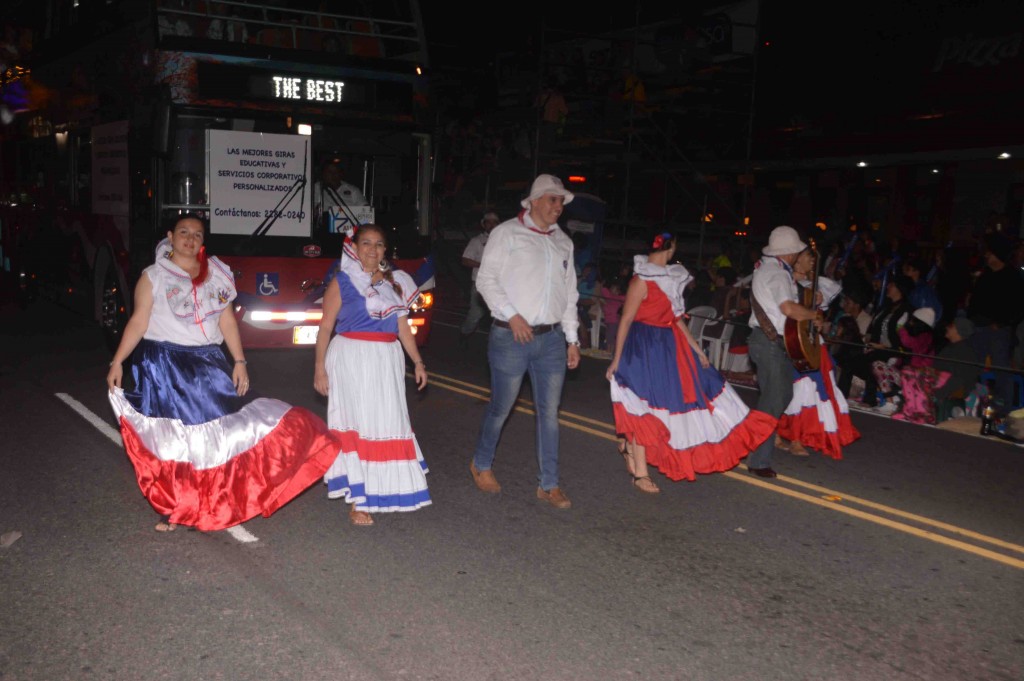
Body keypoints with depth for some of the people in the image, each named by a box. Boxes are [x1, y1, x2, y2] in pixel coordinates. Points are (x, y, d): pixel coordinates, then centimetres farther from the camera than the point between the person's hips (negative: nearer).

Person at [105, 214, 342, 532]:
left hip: (207, 363, 4)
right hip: (164, 365, -3)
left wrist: (239, 361, 1)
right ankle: (172, 509, 12)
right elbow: (138, 322, -5)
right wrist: (117, 362, -13)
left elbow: (227, 320, 9)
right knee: (170, 438, 1)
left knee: (221, 429, 1)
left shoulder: (216, 275, 9)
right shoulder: (153, 276, -1)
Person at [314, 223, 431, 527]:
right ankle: (356, 499, 4)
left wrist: (417, 361, 7)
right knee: (357, 424, -2)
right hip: (351, 358, -5)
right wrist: (319, 369, -8)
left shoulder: (395, 282, 11)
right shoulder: (342, 282, -2)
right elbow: (326, 328, -3)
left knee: (389, 421, 8)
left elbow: (402, 326, 14)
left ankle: (381, 488, 24)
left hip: (387, 360, 5)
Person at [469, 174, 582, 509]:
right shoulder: (507, 233, -1)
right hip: (511, 338, -5)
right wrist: (511, 314, -16)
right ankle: (481, 464, 30)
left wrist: (572, 339, 14)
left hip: (551, 339, 5)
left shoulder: (563, 242, 15)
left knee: (549, 412, 5)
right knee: (501, 408, 6)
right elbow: (486, 279, -5)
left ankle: (549, 484, 14)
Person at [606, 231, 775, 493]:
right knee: (643, 410, -4)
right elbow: (625, 320, -13)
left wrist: (697, 349, 15)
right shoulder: (642, 281, -13)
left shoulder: (670, 278, 11)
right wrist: (616, 360, -15)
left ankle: (630, 445, 28)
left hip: (670, 346, 9)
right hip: (644, 348, -9)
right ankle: (640, 474, 5)